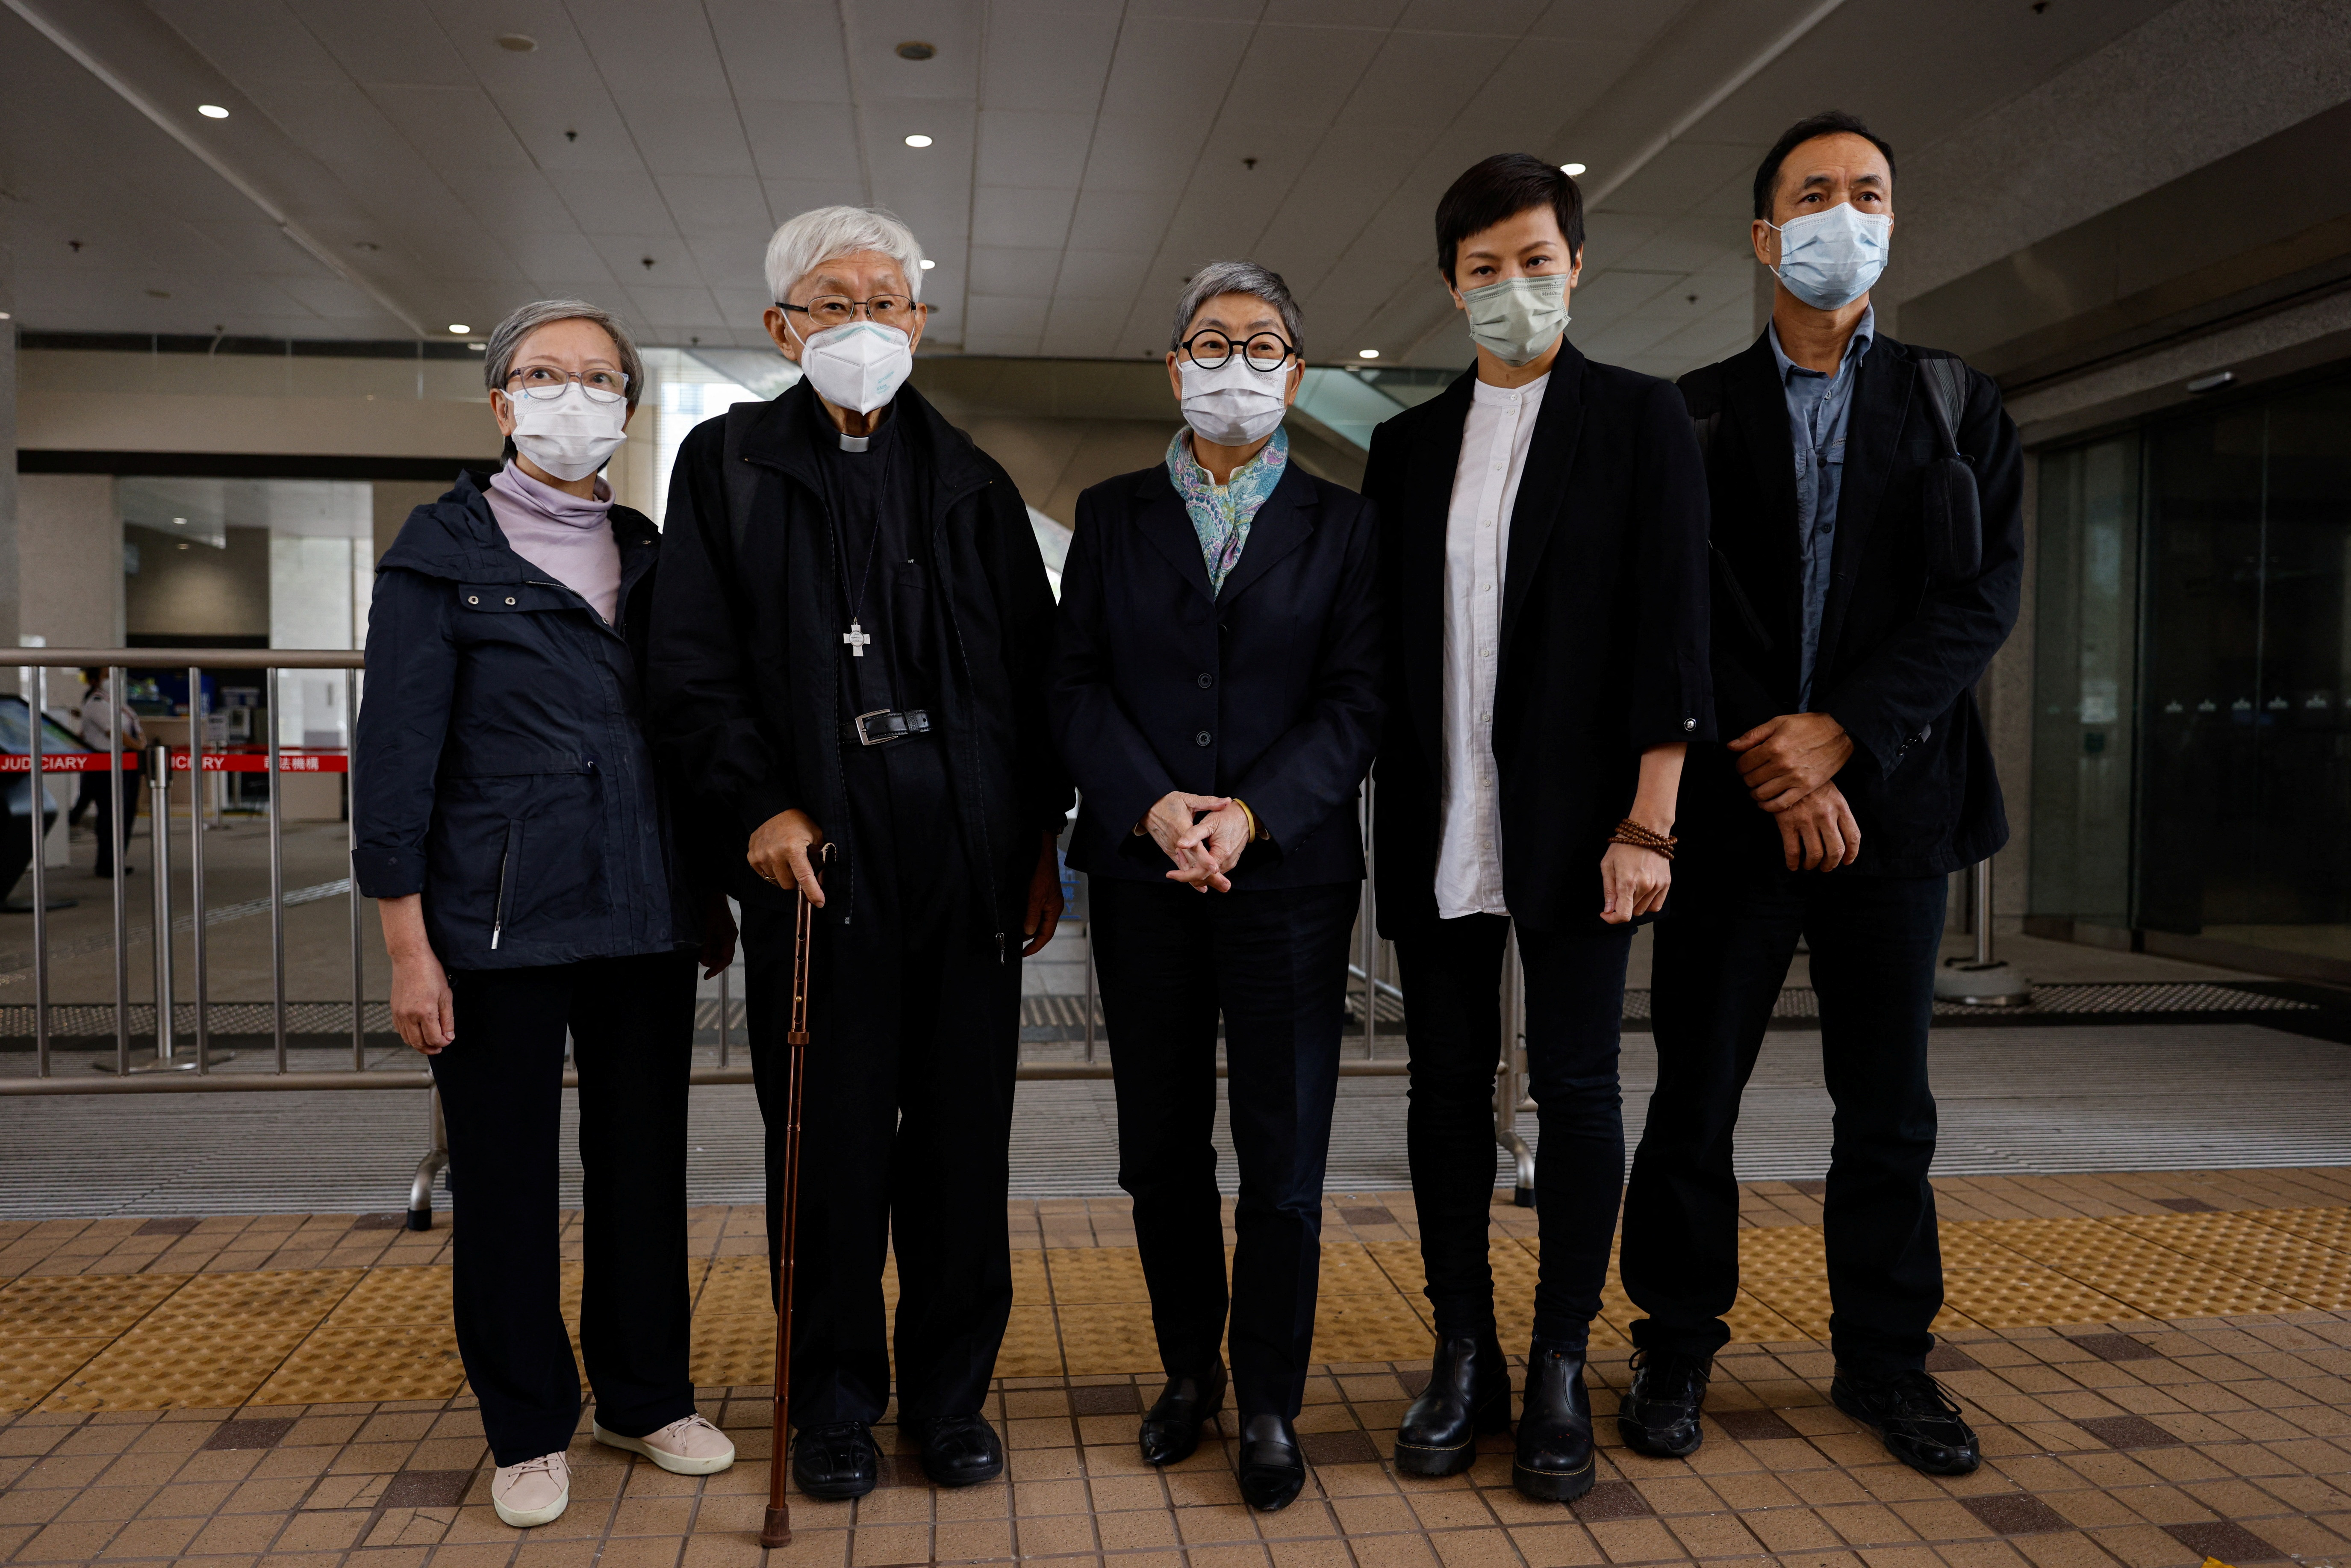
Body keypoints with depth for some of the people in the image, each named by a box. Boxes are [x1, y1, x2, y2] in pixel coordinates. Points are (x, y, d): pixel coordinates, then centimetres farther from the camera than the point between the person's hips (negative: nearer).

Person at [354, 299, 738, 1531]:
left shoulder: (650, 556, 12)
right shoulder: (443, 549, -1)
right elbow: (395, 748, -5)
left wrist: (711, 896, 13)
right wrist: (407, 942, -9)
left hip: (644, 920, 4)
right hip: (496, 921, -3)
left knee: (646, 1163, 11)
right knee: (506, 1178, 7)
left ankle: (646, 1396, 28)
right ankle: (528, 1428, 23)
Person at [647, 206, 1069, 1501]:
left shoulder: (970, 482, 15)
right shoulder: (727, 463, 9)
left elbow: (1034, 666, 13)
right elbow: (692, 665, 2)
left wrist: (1042, 838, 8)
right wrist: (760, 807, -10)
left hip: (971, 850, 2)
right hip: (815, 851, -2)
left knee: (964, 1135, 7)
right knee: (829, 1138, 5)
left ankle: (950, 1392, 23)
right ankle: (835, 1401, 23)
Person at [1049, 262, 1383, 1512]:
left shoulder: (1341, 526, 6)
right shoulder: (1111, 515, 10)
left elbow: (1355, 702, -3)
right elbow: (1077, 688, 2)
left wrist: (1251, 814, -17)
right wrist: (1156, 807, -14)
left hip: (1291, 873, -1)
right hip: (1143, 878, 2)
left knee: (1284, 1153, 3)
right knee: (1162, 1146, 10)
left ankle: (1270, 1404, 18)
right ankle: (1189, 1370, 29)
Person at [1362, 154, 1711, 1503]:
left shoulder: (1641, 419, 3)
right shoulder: (1410, 445, 13)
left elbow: (1671, 628, -5)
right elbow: (1382, 642, 13)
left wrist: (1647, 822, -12)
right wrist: (1385, 814, 5)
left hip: (1575, 821, -3)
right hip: (1436, 825, 4)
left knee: (1578, 1088, 3)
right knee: (1450, 1086, 8)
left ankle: (1561, 1373, 16)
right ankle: (1466, 1361, 20)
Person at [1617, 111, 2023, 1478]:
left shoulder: (1956, 407, 10)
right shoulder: (1693, 416, 6)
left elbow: (1983, 595, -1)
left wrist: (1843, 732, -14)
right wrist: (1773, 766, -11)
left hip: (1892, 795, 1)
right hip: (1734, 799, -1)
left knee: (1889, 1105, 9)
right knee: (1696, 1093, 4)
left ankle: (1886, 1357, 23)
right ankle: (1679, 1348, 18)